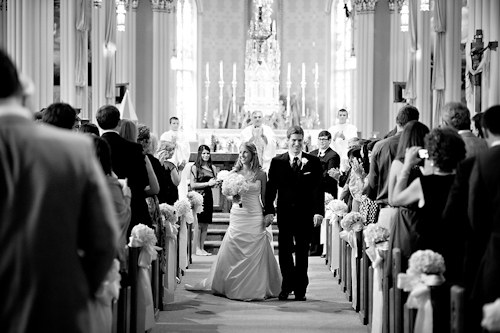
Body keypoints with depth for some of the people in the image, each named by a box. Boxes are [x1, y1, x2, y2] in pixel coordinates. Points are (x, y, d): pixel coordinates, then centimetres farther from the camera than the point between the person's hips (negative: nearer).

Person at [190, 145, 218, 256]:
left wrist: (215, 182, -4)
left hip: (208, 197, 5)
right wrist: (207, 183, -11)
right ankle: (197, 249, 0)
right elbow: (193, 185, -7)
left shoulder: (212, 168, 11)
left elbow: (215, 182, 20)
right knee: (199, 224, -5)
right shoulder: (195, 167, -3)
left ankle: (202, 248, 12)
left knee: (205, 224, 6)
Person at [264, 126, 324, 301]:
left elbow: (318, 188, -3)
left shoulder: (313, 162, 2)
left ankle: (300, 289, 14)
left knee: (302, 252, 6)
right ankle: (287, 286, 17)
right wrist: (269, 211, -6)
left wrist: (318, 211, -13)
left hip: (305, 214, -1)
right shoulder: (277, 162, 4)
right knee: (284, 250, 2)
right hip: (285, 213, 1)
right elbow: (271, 188, 3)